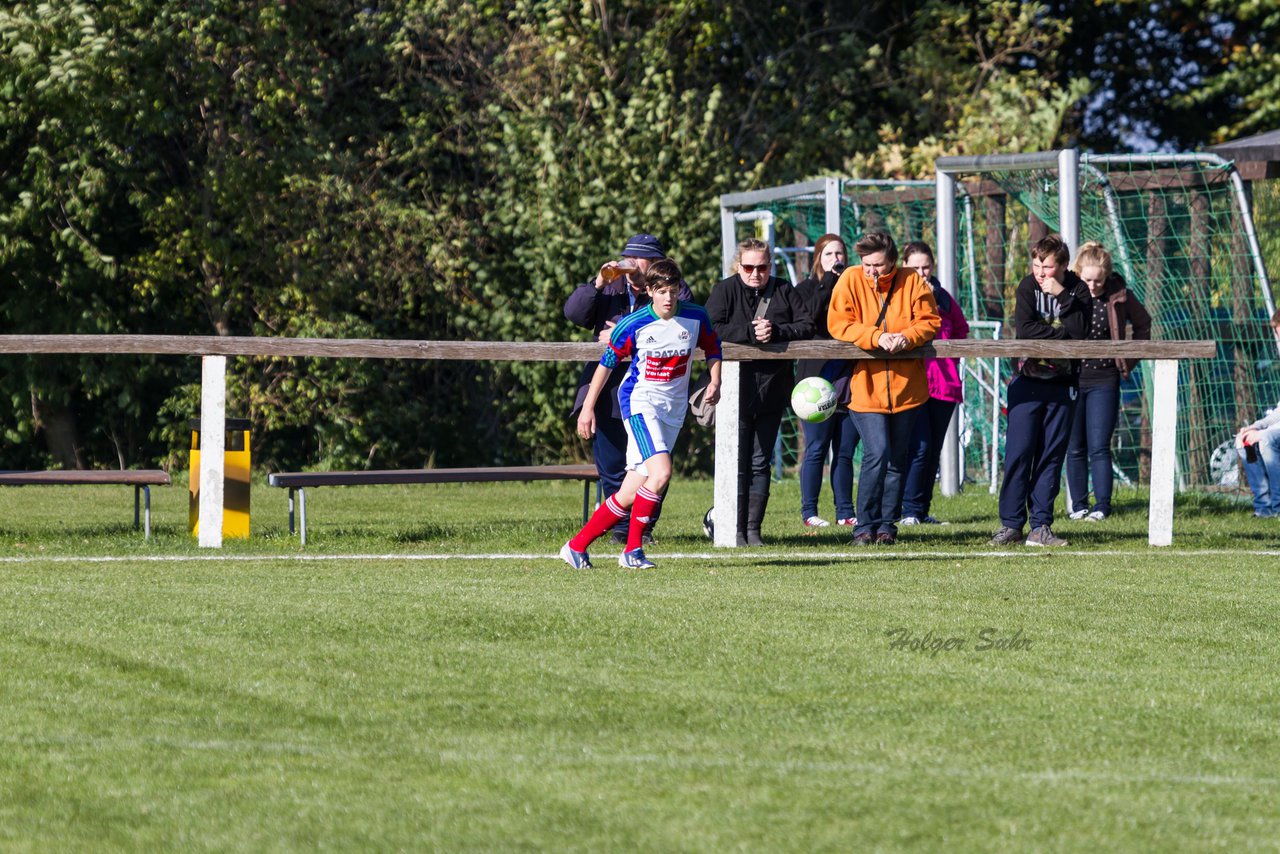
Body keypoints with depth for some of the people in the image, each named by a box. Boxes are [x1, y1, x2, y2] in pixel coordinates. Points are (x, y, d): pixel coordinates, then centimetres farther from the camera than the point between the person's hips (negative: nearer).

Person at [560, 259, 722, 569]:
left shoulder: (696, 317, -3)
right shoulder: (633, 324, -11)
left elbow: (713, 348, 17)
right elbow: (607, 361, 1)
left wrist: (715, 382, 0)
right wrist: (588, 407, 3)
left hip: (674, 409, 4)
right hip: (639, 402, -4)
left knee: (630, 495, 1)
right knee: (661, 473, -26)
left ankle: (577, 546, 13)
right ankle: (633, 550, -15)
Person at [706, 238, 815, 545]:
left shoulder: (784, 292, 8)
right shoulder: (725, 291, 0)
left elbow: (806, 326, 1)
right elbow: (710, 329, -13)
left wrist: (775, 332, -16)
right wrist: (751, 333, -21)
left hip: (772, 390, 3)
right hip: (736, 390, -3)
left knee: (761, 463, 7)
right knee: (738, 464, -4)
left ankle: (754, 529, 12)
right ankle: (736, 529, 0)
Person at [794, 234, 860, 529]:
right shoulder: (807, 288, 5)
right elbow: (809, 316, -16)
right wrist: (829, 282, -14)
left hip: (849, 382, 4)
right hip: (818, 383, -4)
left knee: (845, 452, 6)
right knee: (816, 450, -3)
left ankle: (845, 511, 10)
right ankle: (809, 512, 2)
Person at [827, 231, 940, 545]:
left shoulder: (911, 281, -1)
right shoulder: (850, 280, -4)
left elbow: (930, 320, -2)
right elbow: (838, 324, -10)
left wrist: (907, 337, -22)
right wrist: (877, 337, -23)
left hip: (905, 386, 3)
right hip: (865, 385, -3)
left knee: (897, 458, 9)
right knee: (877, 452, -16)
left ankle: (886, 525, 20)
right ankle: (865, 525, -7)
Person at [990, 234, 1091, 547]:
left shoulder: (1077, 290, 1)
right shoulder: (1027, 287, -1)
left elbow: (1080, 331, -14)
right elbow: (1024, 328, -14)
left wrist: (1062, 296, -19)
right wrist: (1062, 335, -14)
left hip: (1062, 384, 1)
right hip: (1028, 382, -1)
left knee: (1051, 456, 2)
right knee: (1018, 452, -6)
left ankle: (1041, 526, 4)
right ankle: (1011, 524, -2)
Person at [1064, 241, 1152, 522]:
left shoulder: (1118, 296, -5)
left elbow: (1143, 324, 13)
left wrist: (1129, 361, 6)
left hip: (1104, 382, -1)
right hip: (1070, 380, 1)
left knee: (1099, 447, -6)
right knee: (1075, 448, 7)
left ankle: (1102, 505, -1)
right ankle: (1078, 505, 14)